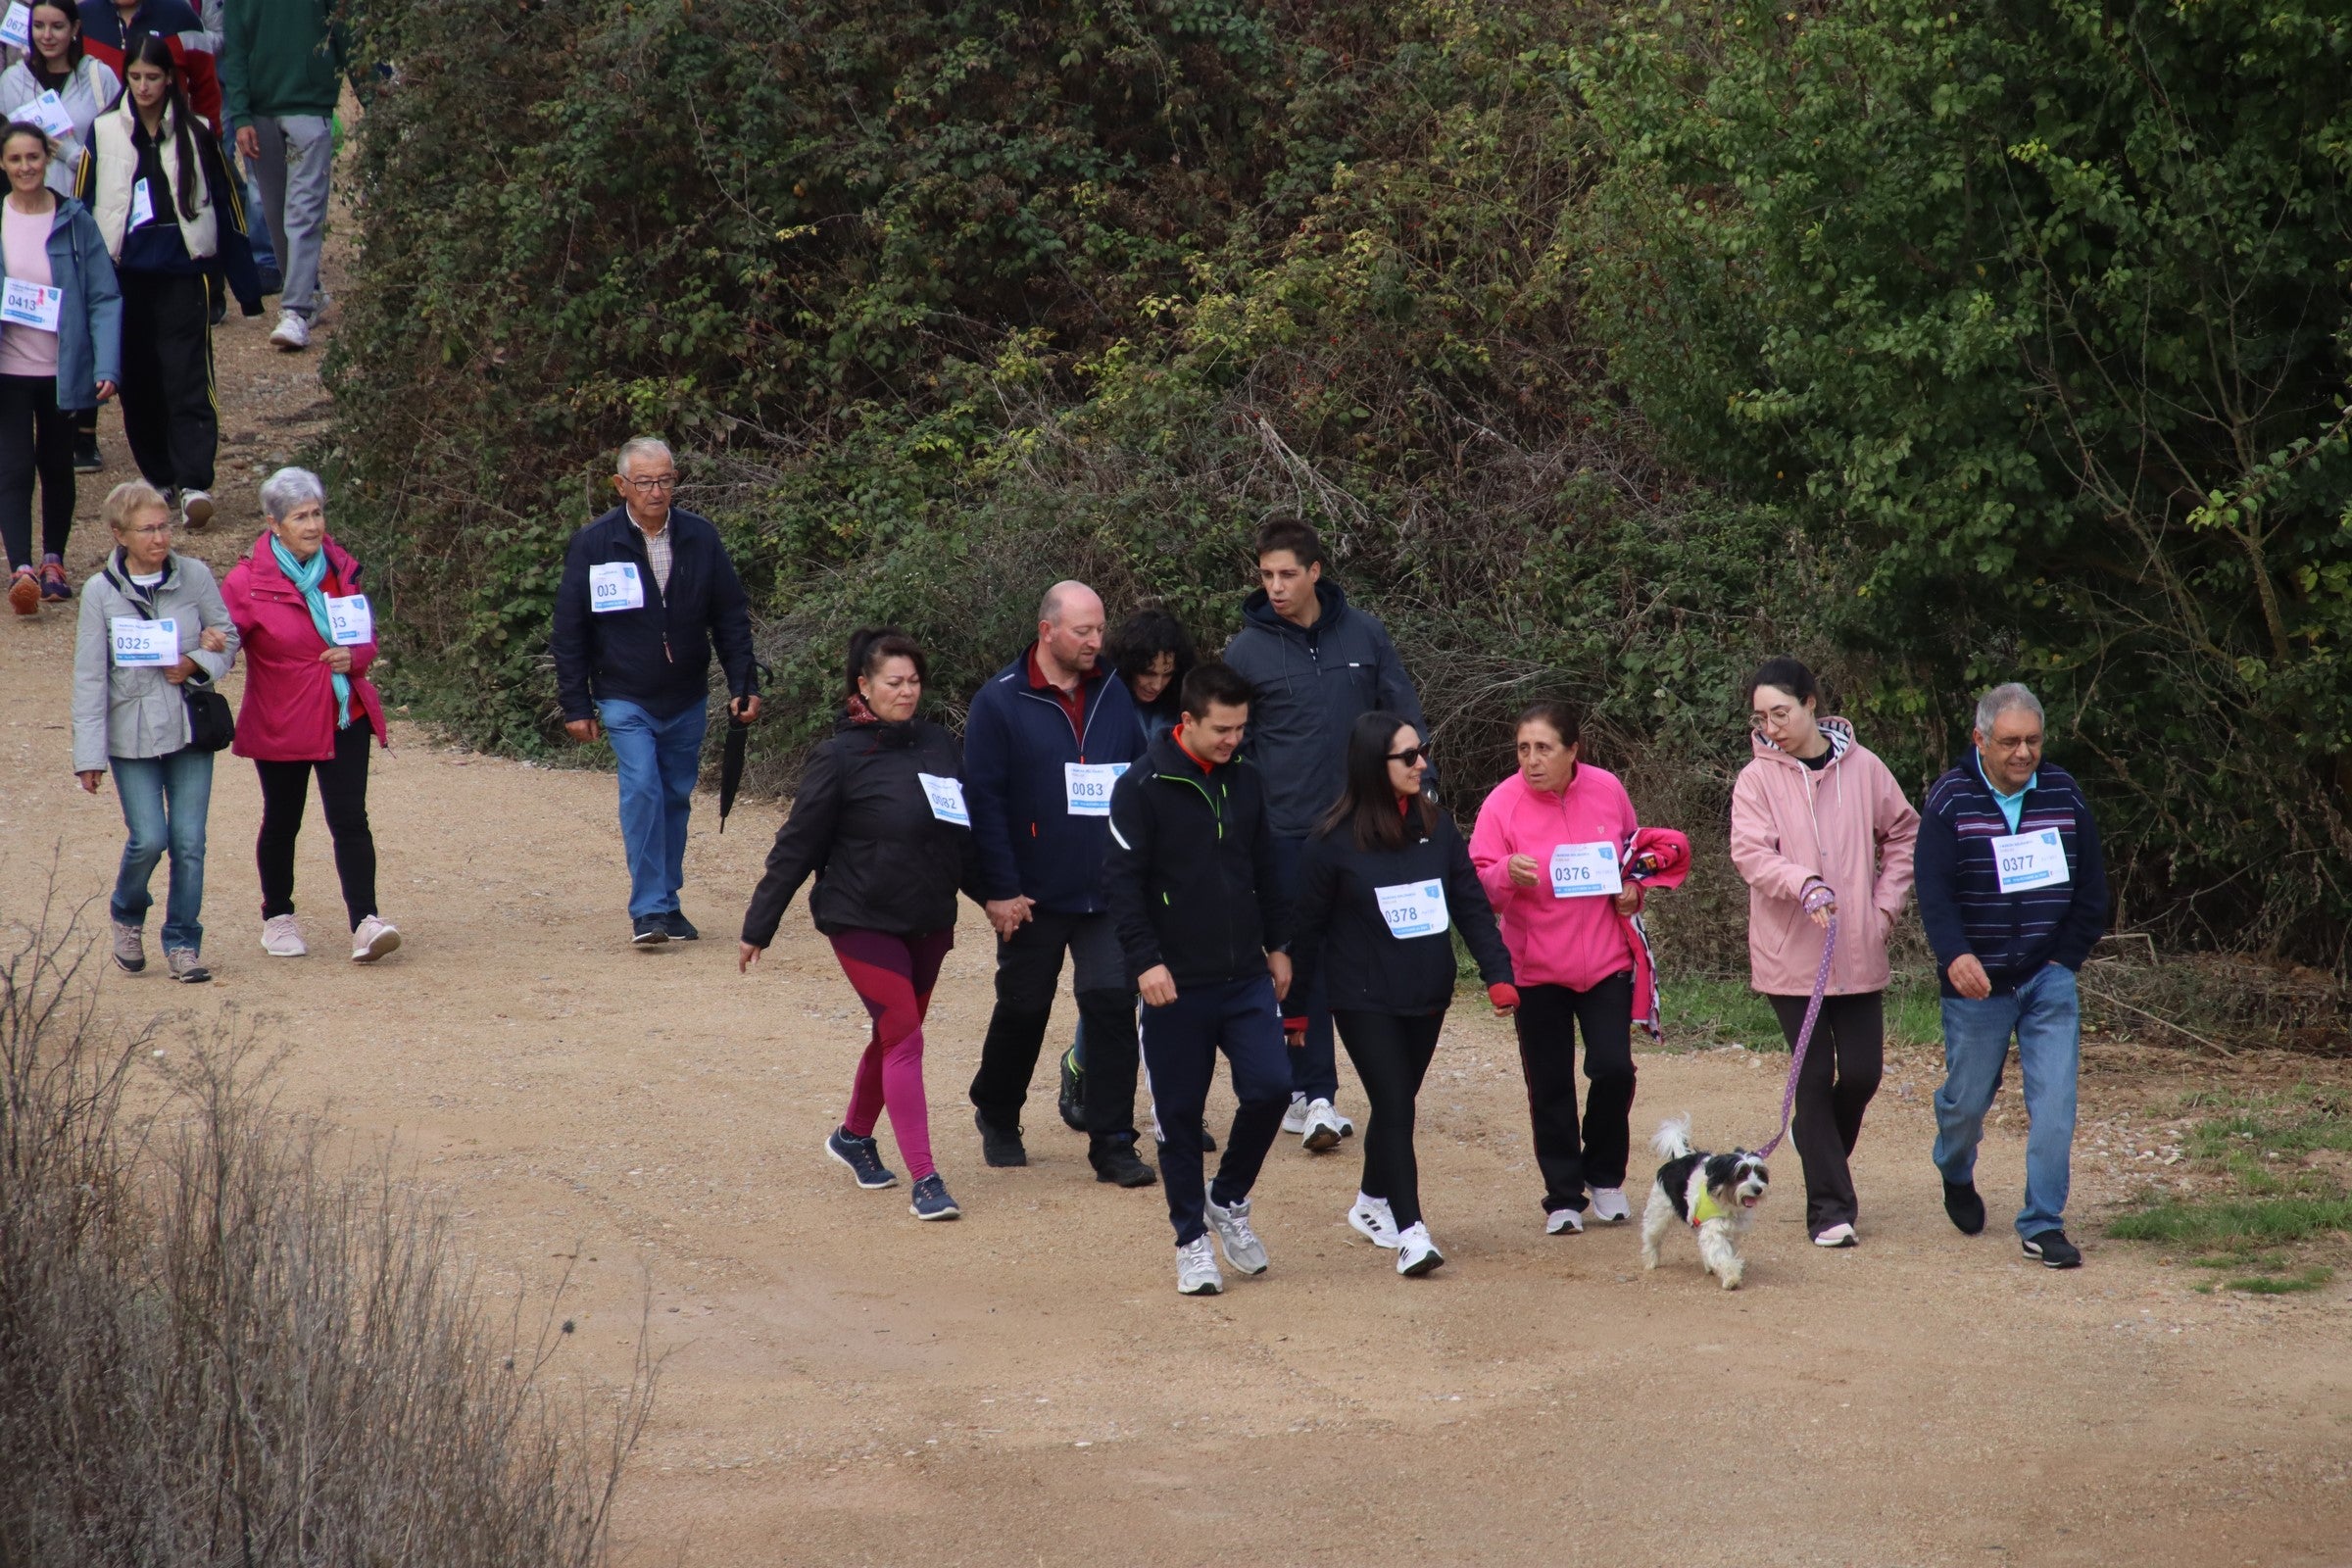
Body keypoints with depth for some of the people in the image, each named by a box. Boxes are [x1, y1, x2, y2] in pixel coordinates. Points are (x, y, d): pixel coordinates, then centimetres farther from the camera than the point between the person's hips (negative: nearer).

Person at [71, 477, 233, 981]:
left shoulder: (195, 576, -2)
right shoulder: (100, 591, -4)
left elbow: (229, 638, 7)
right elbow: (90, 677, -3)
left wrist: (196, 664, -14)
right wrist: (89, 754, -6)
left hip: (190, 726, 1)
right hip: (132, 734, -1)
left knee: (189, 840, -1)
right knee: (149, 838, -8)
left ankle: (183, 943, 13)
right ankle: (127, 916, 22)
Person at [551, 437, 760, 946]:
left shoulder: (701, 538, 0)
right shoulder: (594, 544, -7)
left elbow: (731, 618, 7)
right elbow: (569, 630, -1)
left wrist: (744, 685, 1)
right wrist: (576, 705, -4)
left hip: (687, 701, 3)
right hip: (625, 699, -3)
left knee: (676, 798, 9)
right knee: (642, 790, -18)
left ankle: (667, 902, 22)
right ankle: (648, 910, -16)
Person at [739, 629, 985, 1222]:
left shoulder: (937, 745, 4)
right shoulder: (841, 757, -11)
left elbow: (965, 835, 16)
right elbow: (797, 845, -7)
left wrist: (993, 895, 21)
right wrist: (758, 927, -4)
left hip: (929, 923, 6)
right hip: (863, 922, -6)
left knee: (895, 1035, 17)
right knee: (904, 1036, -12)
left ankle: (854, 1136, 40)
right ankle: (924, 1180, -12)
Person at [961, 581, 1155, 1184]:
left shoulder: (1117, 696, 4)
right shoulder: (999, 702, -7)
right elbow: (983, 800, -9)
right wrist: (1000, 889, -13)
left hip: (1110, 894, 2)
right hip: (1033, 896, -2)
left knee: (1113, 1006, -6)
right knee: (1023, 1010, 11)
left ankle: (1113, 1144, 0)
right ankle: (997, 1118, 34)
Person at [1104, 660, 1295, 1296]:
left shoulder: (1245, 781, 7)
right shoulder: (1143, 786, -9)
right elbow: (1122, 880, -11)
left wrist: (1277, 944, 18)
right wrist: (1146, 960, -18)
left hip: (1246, 979, 4)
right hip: (1176, 984, -4)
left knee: (1270, 1085, -7)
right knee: (1180, 1113, 3)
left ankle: (1228, 1200, 16)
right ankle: (1191, 1240, 15)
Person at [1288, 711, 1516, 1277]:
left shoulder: (1437, 828, 2)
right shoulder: (1335, 840, -9)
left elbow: (1472, 907, 5)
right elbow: (1307, 927, -2)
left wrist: (1498, 975, -6)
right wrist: (1293, 1007, 1)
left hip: (1427, 997, 4)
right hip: (1364, 1001, -4)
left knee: (1397, 1103, 15)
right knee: (1395, 1107, -11)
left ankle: (1371, 1203, 35)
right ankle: (1411, 1233, -13)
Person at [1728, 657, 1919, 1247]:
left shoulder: (1863, 768, 2)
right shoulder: (1757, 779, -3)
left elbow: (1903, 835, 14)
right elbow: (1750, 852, -13)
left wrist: (1886, 904, 4)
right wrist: (1805, 884, -30)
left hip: (1859, 954, 2)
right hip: (1789, 955, -2)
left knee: (1863, 1071, 4)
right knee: (1815, 1077, -1)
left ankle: (1826, 1152, 33)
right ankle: (1830, 1209, 5)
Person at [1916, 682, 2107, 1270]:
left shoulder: (2063, 793, 3)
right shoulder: (1950, 800, -7)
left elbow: (2092, 886, 10)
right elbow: (1934, 891, -16)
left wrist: (2068, 956, 2)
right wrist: (1955, 955, -32)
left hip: (2050, 979, 2)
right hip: (1977, 980, -2)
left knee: (2054, 1101, -7)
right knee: (1967, 1100, 8)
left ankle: (2043, 1225, 0)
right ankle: (1956, 1175, 40)